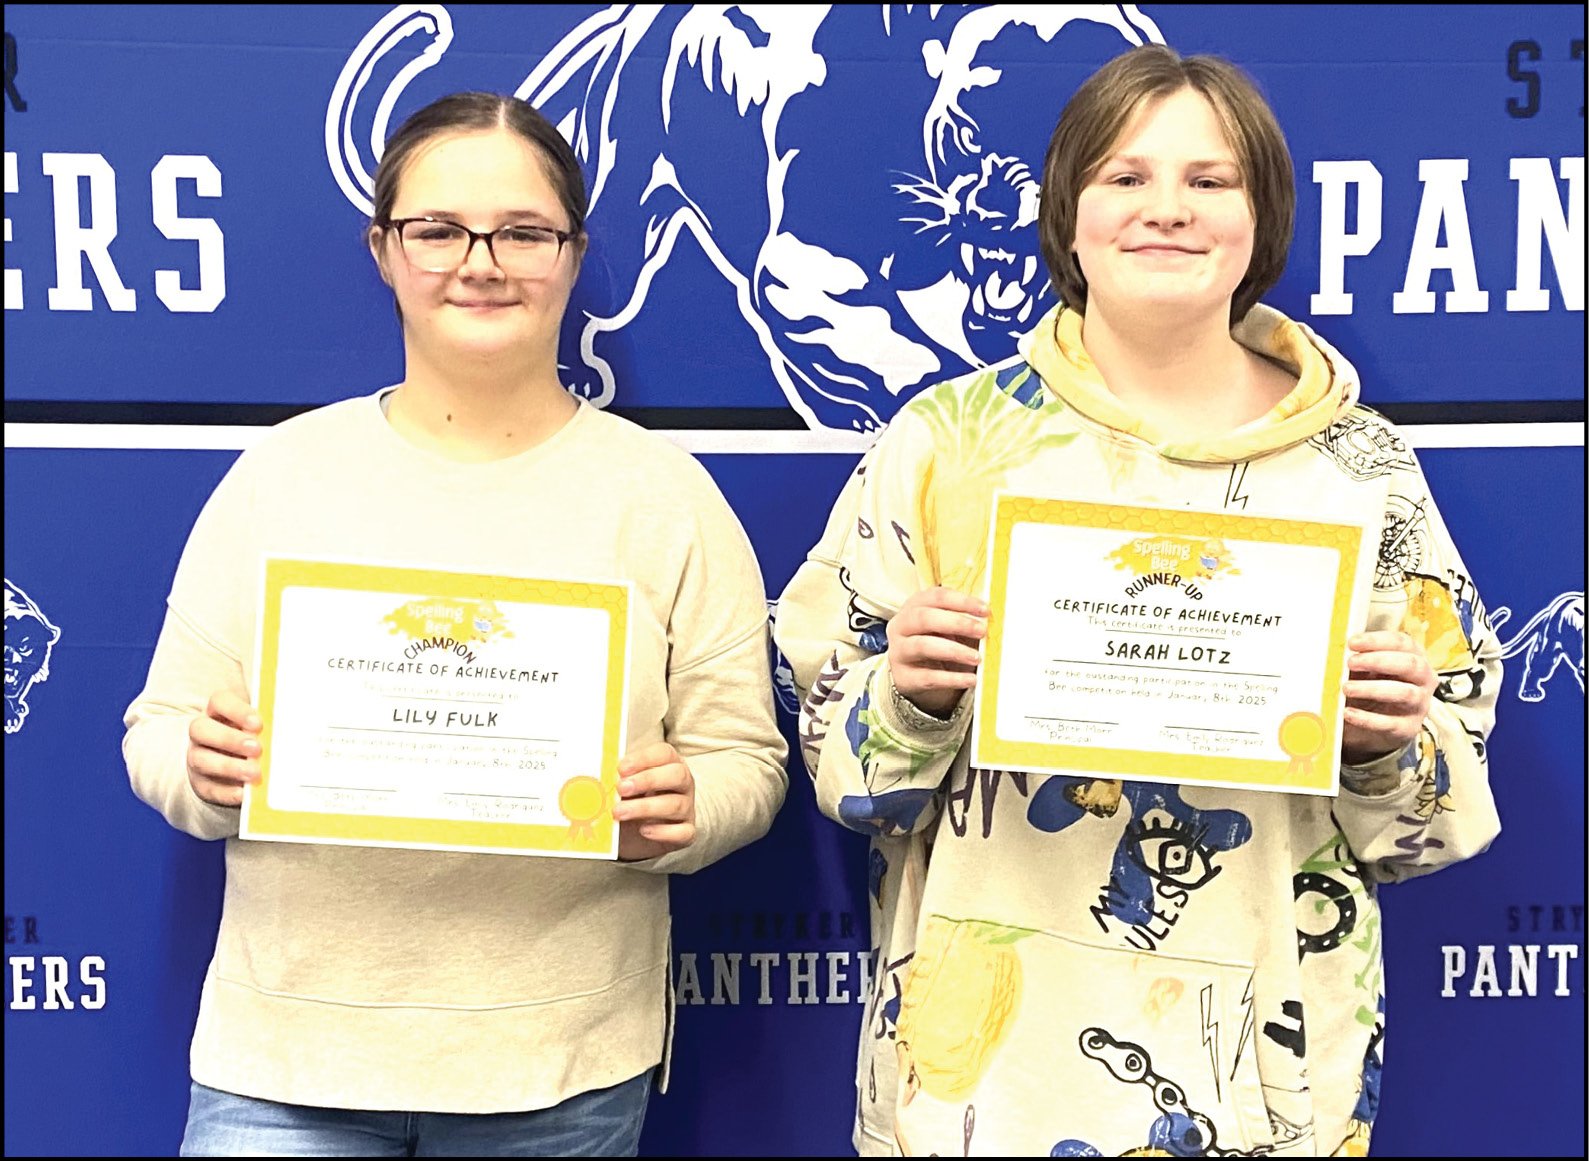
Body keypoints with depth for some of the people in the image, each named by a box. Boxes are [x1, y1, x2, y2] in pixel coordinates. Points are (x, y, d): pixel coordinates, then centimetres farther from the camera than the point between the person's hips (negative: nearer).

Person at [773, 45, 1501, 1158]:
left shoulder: (1362, 461, 0)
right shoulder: (948, 434, -4)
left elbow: (1440, 806, 6)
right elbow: (839, 749, 1)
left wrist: (1385, 745, -14)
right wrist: (910, 699, -18)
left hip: (1263, 1051, 1)